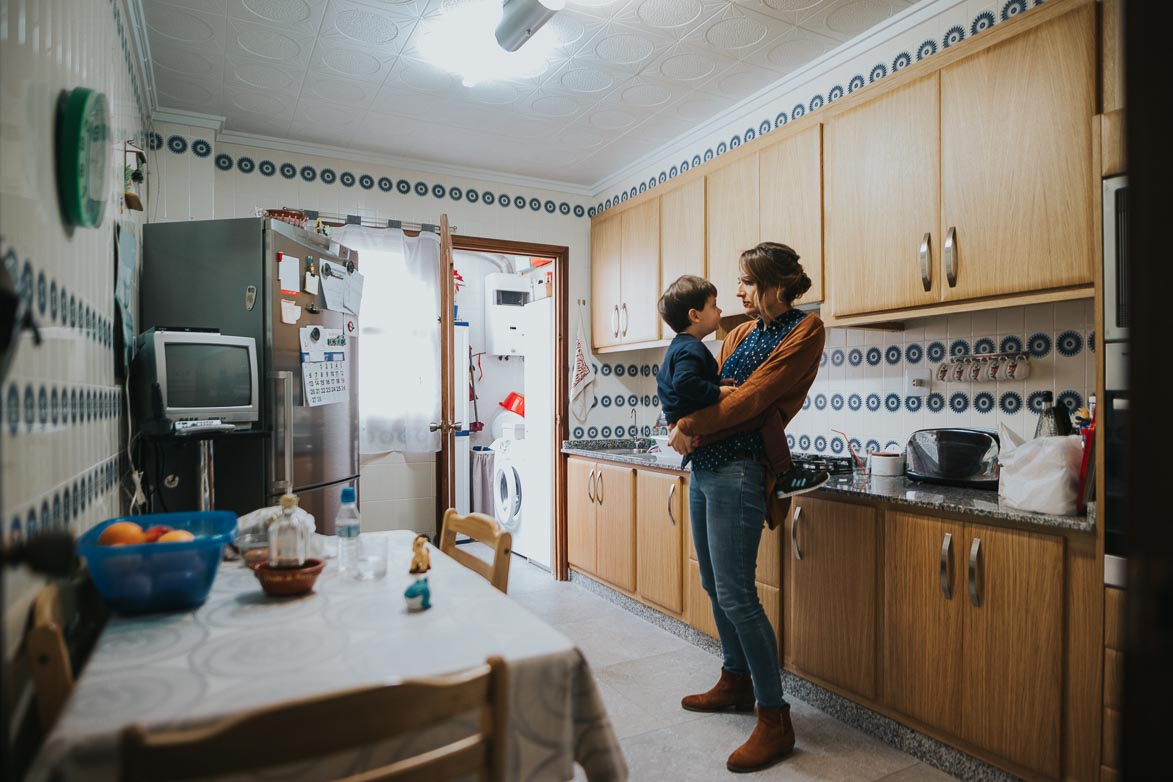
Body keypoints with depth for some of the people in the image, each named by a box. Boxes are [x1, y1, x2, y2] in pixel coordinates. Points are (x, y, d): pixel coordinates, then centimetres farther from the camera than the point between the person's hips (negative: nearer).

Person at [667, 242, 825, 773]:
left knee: (735, 595, -6)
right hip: (705, 466, 8)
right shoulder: (741, 333, 16)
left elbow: (752, 396, -15)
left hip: (738, 471, -8)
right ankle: (736, 682, 36)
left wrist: (691, 428, -11)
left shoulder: (804, 330, -6)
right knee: (714, 585, 16)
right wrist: (689, 430, -6)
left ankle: (774, 718, 10)